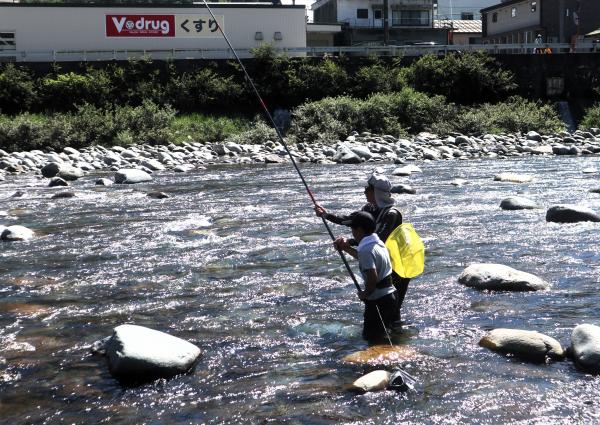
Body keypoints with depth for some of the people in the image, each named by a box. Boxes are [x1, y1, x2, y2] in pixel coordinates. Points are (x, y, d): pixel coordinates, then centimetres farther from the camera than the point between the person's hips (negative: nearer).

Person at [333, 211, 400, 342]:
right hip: (390, 295, 9)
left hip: (378, 301, -9)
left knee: (370, 338, 2)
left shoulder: (366, 249, -21)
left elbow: (373, 278, -29)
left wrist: (365, 294, -12)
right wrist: (347, 248, 24)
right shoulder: (378, 243, 8)